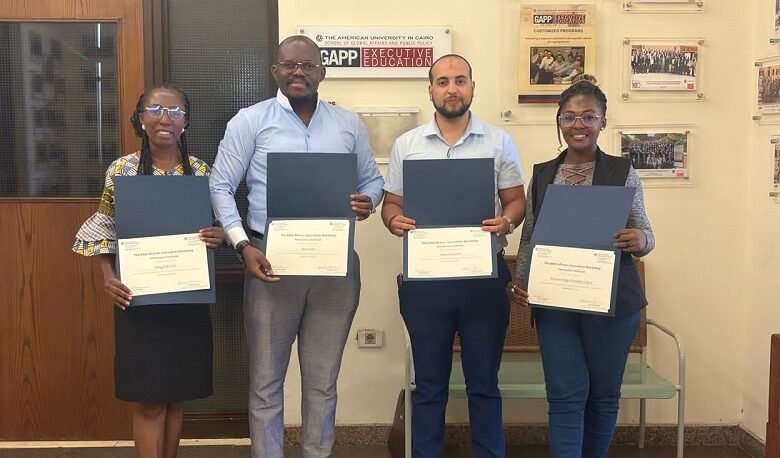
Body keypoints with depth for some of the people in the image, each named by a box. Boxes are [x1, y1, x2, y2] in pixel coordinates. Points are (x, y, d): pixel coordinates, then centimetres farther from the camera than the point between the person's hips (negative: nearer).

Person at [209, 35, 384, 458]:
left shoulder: (349, 124, 10)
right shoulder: (250, 121, 2)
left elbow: (373, 179, 15)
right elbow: (221, 187, 0)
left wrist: (367, 200, -9)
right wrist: (243, 245, -12)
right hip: (272, 261, -2)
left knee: (323, 379, 13)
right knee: (266, 378, 8)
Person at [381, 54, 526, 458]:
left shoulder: (499, 142, 4)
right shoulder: (406, 145, 5)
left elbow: (516, 200, 6)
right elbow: (391, 203, 8)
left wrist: (506, 221, -16)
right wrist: (395, 220, -14)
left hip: (484, 273, 0)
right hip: (424, 274, 1)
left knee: (484, 382, 10)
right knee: (429, 383, 11)